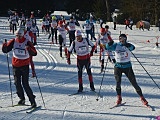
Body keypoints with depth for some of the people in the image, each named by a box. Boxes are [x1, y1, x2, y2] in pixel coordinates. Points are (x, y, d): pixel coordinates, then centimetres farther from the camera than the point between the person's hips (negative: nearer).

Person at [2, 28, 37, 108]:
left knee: (25, 84, -8)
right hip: (16, 65, 4)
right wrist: (4, 46, -22)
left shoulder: (27, 42, -10)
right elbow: (5, 50, 0)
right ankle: (22, 99, 25)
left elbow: (34, 53, -17)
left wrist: (29, 49, -35)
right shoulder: (13, 42, -2)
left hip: (25, 66, -4)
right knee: (17, 83, 7)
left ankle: (32, 101, 0)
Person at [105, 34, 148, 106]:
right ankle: (119, 98, 9)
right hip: (118, 66, 1)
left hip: (127, 66, -1)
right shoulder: (116, 45, 0)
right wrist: (109, 44, -34)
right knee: (118, 82, -9)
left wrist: (129, 46, -47)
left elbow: (132, 48, -26)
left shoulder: (128, 45, -5)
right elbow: (108, 47, -12)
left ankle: (142, 98, 13)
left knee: (134, 83, 1)